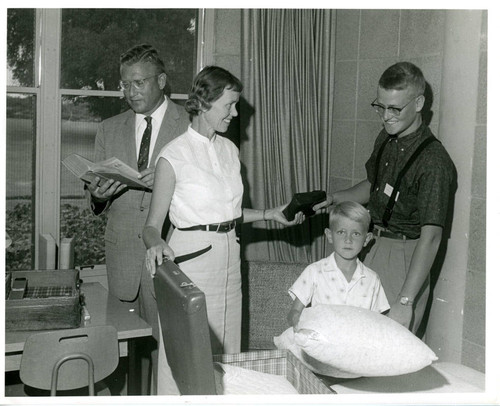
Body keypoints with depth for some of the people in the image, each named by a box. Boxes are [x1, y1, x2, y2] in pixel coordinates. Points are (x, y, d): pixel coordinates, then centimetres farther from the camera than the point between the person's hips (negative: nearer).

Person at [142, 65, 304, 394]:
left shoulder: (230, 150, 9)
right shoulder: (174, 156, -11)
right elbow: (153, 224, -10)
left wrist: (271, 214, 10)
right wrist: (156, 244, -31)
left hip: (229, 255, 6)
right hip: (191, 256, -6)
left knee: (226, 350, 12)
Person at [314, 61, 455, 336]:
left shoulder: (433, 161, -22)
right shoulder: (386, 139, 5)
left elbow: (431, 236, -27)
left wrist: (405, 302, -32)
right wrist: (334, 198, 5)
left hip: (405, 256, -7)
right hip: (373, 246, 8)